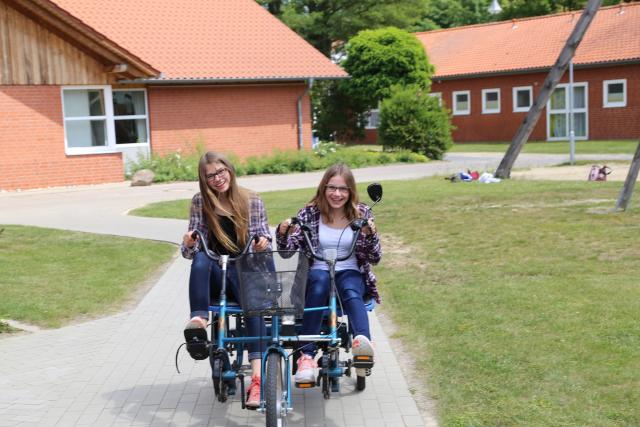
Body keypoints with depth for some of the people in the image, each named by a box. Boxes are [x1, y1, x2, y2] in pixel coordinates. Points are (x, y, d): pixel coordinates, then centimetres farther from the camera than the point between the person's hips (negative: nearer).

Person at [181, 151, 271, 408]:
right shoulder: (199, 202, 5)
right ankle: (198, 319, -46)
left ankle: (257, 374, -45)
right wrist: (188, 244, -21)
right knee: (201, 258, -34)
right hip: (214, 274, 1)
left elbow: (264, 239, 4)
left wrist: (263, 244, -21)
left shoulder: (252, 201, 3)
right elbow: (190, 252, 4)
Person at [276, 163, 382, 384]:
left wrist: (370, 235, -18)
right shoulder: (310, 213, 3)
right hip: (317, 273, -1)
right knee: (320, 279, -36)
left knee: (350, 290, -34)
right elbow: (287, 251, -3)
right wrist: (282, 233, -24)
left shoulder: (362, 213, 4)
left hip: (351, 274, 1)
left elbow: (374, 258, 1)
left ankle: (363, 340, -62)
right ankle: (307, 356, -42)